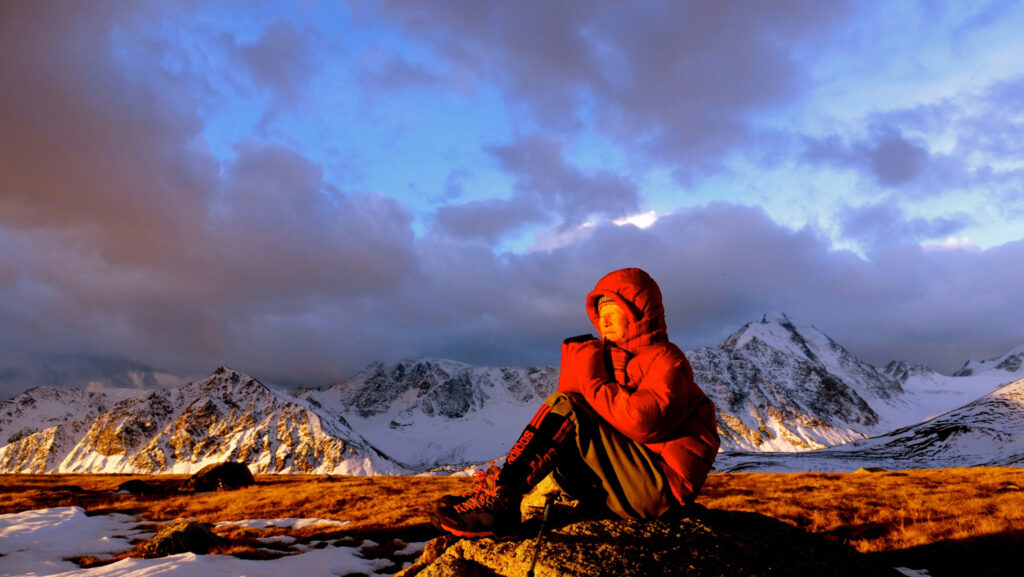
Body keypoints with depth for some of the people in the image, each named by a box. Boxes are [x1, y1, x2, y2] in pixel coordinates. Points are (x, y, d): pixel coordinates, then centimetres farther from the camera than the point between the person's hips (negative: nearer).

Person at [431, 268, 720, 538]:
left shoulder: (667, 360, -7)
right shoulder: (609, 356, 16)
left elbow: (642, 422, -25)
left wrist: (594, 382, -15)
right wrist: (576, 364, -8)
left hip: (663, 486, -8)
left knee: (565, 408, -20)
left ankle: (500, 497, -23)